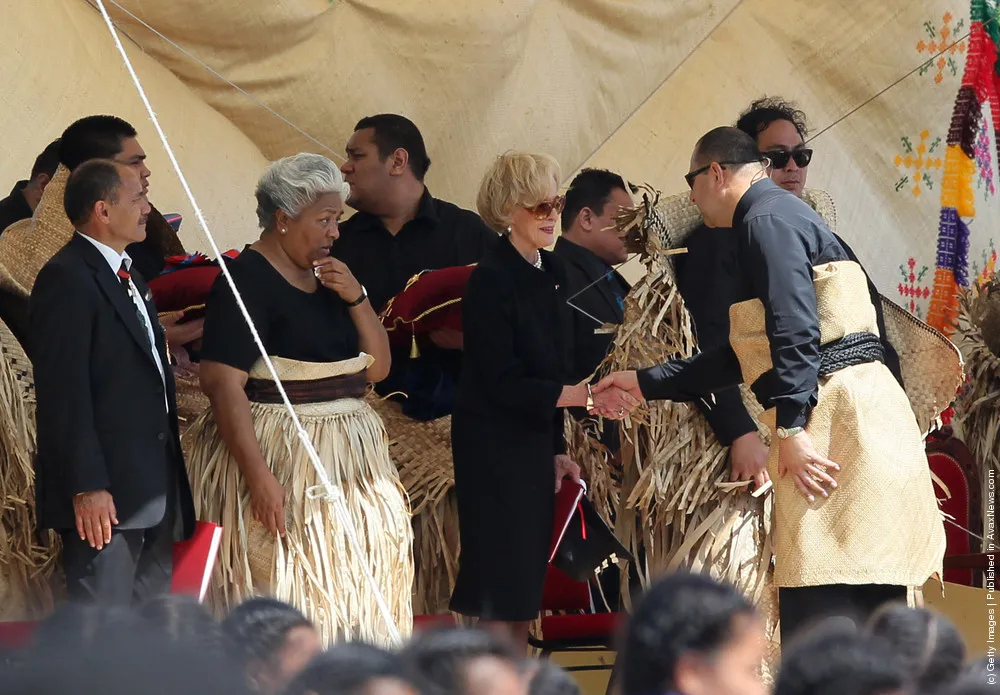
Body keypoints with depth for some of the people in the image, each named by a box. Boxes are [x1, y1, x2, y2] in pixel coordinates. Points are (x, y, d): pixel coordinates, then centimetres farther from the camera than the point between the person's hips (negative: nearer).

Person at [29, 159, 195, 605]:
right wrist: (86, 487, -23)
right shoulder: (66, 279, -13)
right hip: (103, 495, -10)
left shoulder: (126, 276, 19)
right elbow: (64, 391, -19)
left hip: (153, 488, 10)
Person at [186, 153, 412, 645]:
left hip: (347, 459, 8)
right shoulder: (246, 280, -11)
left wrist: (356, 298, -4)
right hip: (280, 465, -8)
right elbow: (223, 383, -18)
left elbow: (377, 368, 12)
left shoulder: (327, 279, 13)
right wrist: (258, 476, -25)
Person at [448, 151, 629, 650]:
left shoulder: (553, 272, 9)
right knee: (502, 593, -6)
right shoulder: (491, 280, -15)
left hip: (536, 443, 8)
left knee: (524, 590, 9)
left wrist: (557, 450, 13)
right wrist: (583, 395, -23)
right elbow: (503, 383, -19)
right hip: (494, 446, -8)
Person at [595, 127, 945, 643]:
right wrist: (647, 383, 35)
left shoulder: (768, 218, -6)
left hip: (839, 416, -10)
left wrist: (791, 428, -23)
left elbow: (795, 330, -19)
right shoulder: (777, 217, 26)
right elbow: (742, 360, 31)